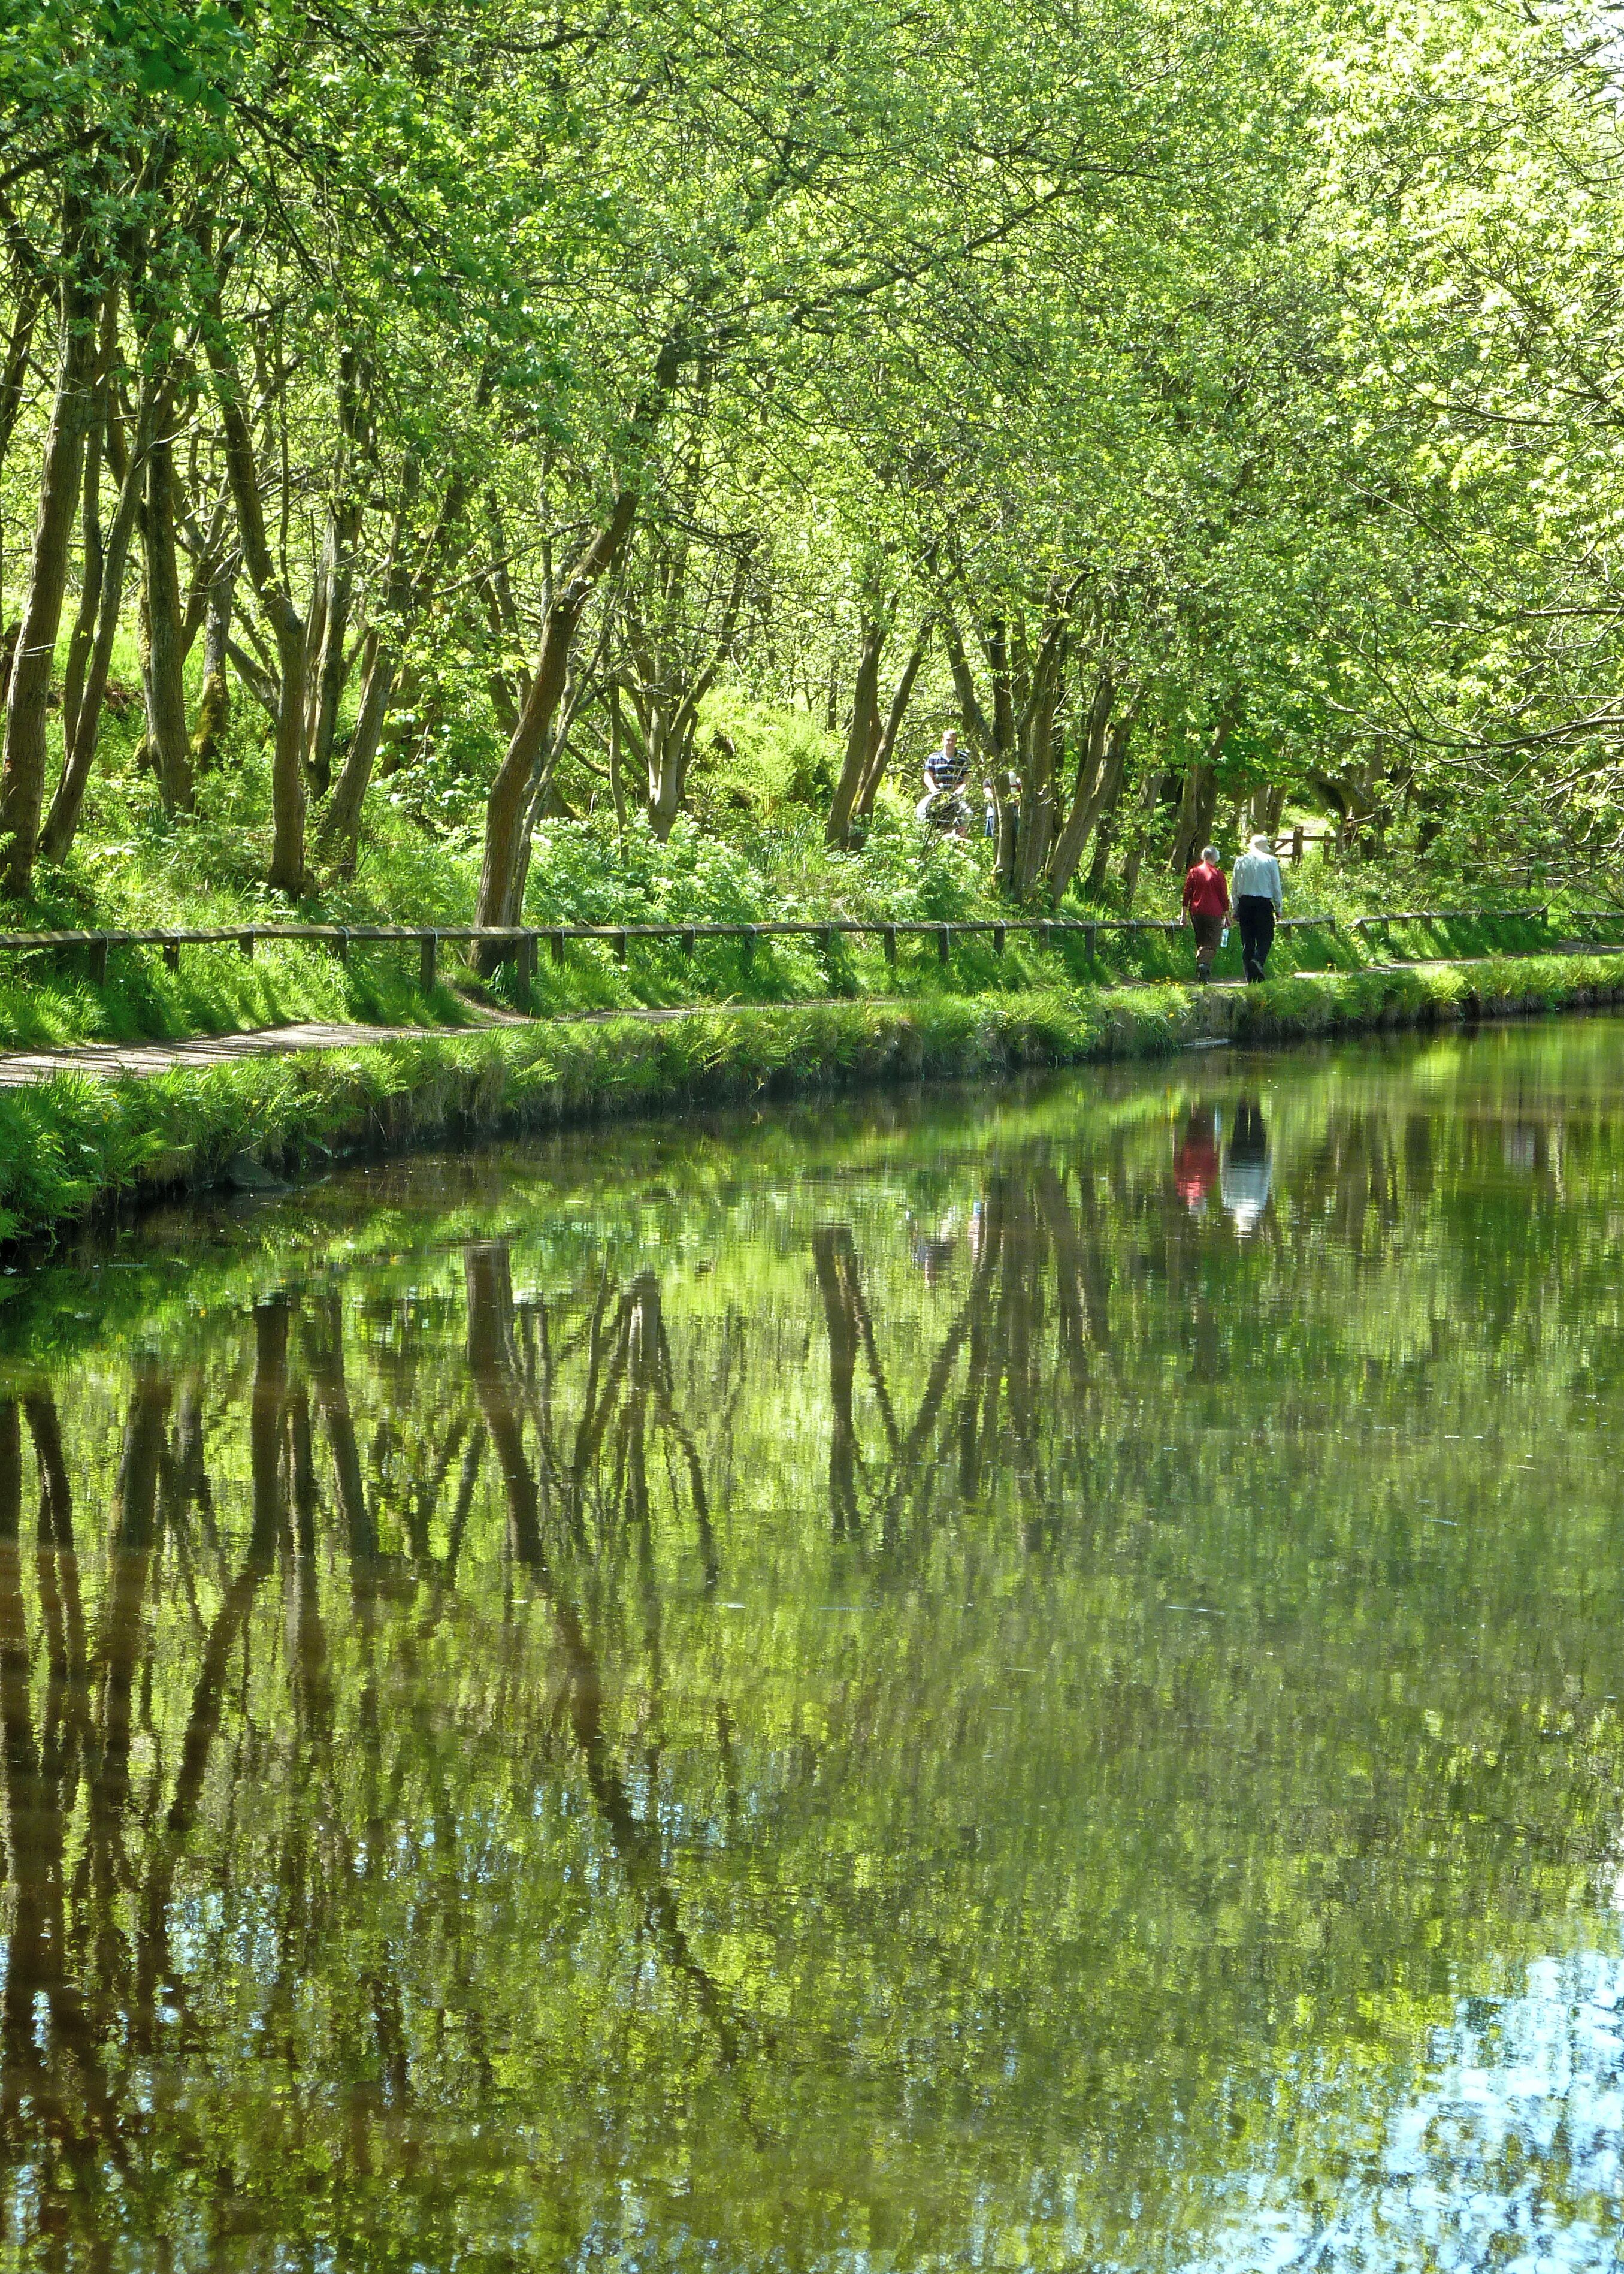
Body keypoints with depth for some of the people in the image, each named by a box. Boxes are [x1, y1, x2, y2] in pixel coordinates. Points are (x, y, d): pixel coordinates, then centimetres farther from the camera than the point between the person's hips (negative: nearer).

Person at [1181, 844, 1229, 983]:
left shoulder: (1194, 872, 5)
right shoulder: (1218, 874, -3)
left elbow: (1187, 894, 5)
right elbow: (1224, 896, -1)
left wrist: (1185, 914, 10)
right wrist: (1227, 916, 6)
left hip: (1196, 913, 3)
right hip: (1214, 914, -3)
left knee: (1201, 942, 16)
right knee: (1212, 943, -4)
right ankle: (1204, 964, -27)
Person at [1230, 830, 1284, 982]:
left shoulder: (1241, 861, 8)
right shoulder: (1271, 861, 0)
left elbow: (1234, 886, 10)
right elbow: (1276, 886, 1)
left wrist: (1236, 910, 15)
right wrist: (1279, 907, 8)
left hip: (1244, 902, 3)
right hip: (1264, 903, -3)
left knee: (1247, 940, 6)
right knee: (1265, 938, 1)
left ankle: (1250, 976, 3)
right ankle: (1258, 960, -27)